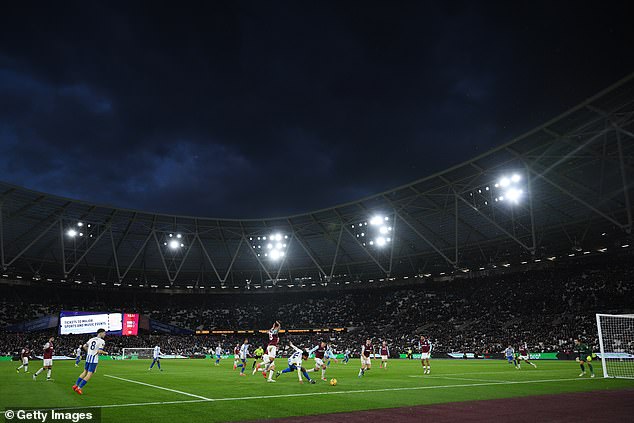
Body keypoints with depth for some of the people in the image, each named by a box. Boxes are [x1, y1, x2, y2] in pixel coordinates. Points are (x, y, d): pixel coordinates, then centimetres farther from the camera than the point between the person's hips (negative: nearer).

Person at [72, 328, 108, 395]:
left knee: (85, 372, 22)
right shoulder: (102, 341, -11)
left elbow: (84, 346, 13)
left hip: (88, 357, 8)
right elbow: (100, 351, -19)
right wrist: (105, 353, 0)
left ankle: (76, 385, 24)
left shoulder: (91, 339, 11)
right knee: (89, 375, -1)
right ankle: (79, 388, -1)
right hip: (94, 359, -8)